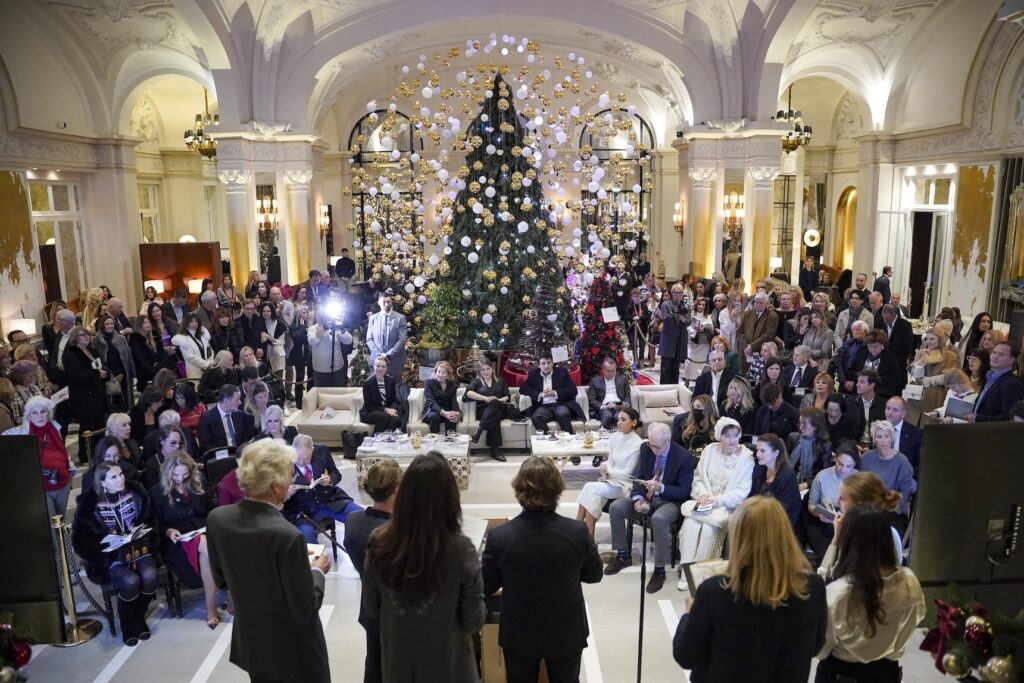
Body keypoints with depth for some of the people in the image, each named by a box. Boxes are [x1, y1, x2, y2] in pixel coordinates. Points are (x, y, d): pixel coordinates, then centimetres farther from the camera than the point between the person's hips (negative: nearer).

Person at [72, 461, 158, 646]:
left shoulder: (135, 492, -1)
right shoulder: (90, 505, -9)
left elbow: (149, 519, 12)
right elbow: (81, 541, -6)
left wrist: (140, 529, -10)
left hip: (139, 546, 3)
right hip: (111, 555, -2)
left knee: (149, 576, -26)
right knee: (130, 581, -29)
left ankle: (139, 617, 3)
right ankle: (127, 623, 0)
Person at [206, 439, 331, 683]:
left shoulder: (216, 518, -12)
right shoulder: (287, 536, -32)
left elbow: (221, 579, 5)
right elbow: (305, 611, -22)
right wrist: (317, 571, -5)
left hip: (250, 644, 6)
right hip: (293, 653, -6)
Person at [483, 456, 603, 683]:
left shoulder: (499, 536, -25)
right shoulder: (577, 532, -23)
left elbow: (486, 587, -10)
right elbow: (594, 575, -5)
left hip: (518, 636, 0)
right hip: (566, 634, 1)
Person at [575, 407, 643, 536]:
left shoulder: (637, 444, -14)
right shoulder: (614, 437, 5)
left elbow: (627, 473, -11)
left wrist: (608, 470, -9)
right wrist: (605, 473, -6)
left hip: (626, 485, -5)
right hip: (612, 480, 5)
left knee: (590, 488, -25)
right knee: (595, 495, -26)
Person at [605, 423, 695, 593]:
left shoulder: (684, 457, -17)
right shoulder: (645, 449, -3)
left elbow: (684, 491, -14)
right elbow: (637, 476, 4)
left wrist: (660, 487, -29)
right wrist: (637, 498, -15)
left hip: (670, 501, -6)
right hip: (646, 496, 6)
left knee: (658, 519, -38)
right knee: (615, 507, -15)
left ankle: (659, 569, -19)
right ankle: (623, 555, 4)